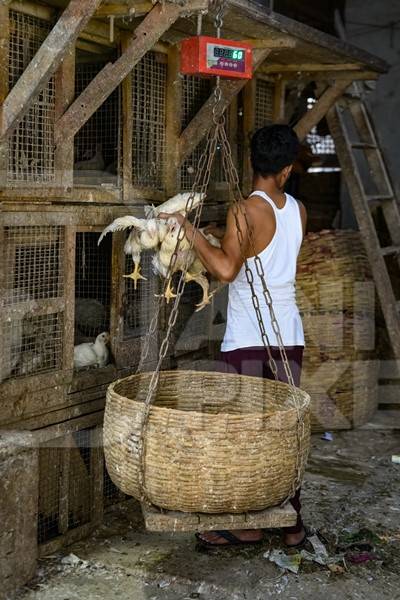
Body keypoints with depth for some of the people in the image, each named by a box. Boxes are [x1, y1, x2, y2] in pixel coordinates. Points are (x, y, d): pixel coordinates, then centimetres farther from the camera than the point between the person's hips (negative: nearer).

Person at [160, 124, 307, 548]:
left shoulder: (245, 212, -14)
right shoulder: (298, 211, 6)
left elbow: (226, 270, -26)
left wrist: (189, 230, -15)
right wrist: (222, 237, 23)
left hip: (247, 340, -6)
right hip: (289, 337, 6)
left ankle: (248, 525, 13)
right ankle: (292, 523, 21)